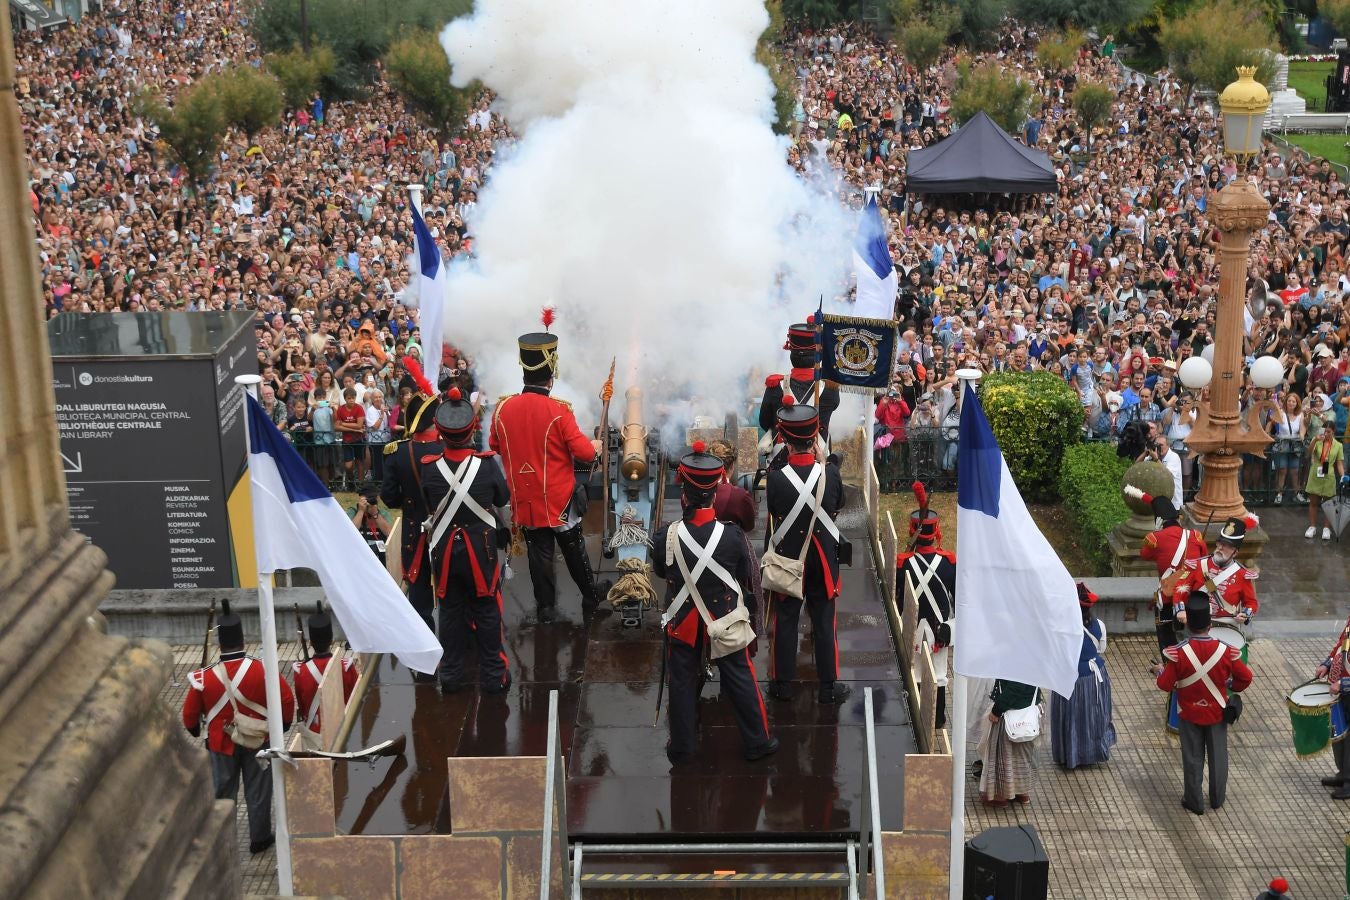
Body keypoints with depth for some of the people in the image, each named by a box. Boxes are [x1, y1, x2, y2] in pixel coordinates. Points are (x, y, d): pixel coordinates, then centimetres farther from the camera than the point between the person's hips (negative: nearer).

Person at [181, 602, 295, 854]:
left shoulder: (204, 678, -17)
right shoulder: (264, 670, -19)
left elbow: (190, 714, -5)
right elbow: (287, 700, -11)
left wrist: (195, 731, 17)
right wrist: (283, 725, 8)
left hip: (222, 745, 0)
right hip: (258, 742, 0)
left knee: (223, 793, 17)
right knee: (258, 792, 14)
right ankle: (260, 839, 25)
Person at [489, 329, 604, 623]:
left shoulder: (503, 408, -7)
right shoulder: (558, 411, -20)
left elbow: (494, 447, 8)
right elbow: (584, 452, -16)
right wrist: (595, 446, 7)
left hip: (524, 499, 3)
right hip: (559, 499, -3)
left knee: (539, 554, 13)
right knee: (574, 551, 15)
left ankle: (546, 607, 19)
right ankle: (591, 598, 30)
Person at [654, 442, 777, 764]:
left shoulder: (669, 536, -21)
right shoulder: (732, 534, -22)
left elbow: (659, 571, -1)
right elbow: (745, 577, -8)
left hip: (683, 621, 1)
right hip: (725, 619, 0)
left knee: (682, 681, 16)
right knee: (739, 678, 15)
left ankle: (681, 746, 29)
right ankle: (757, 741, 29)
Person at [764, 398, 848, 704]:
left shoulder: (776, 477, -21)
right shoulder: (831, 472, -15)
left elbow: (773, 516, -7)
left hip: (787, 558, -1)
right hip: (823, 559, 1)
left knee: (785, 621, 13)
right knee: (824, 621, 12)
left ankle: (782, 684, 23)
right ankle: (829, 685, 21)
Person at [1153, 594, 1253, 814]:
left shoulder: (1178, 653, -21)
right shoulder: (1226, 650, -16)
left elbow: (1165, 684, -14)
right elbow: (1245, 678, -6)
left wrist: (1160, 671, 7)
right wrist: (1231, 687, 13)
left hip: (1190, 714, -1)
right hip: (1217, 713, 1)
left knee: (1193, 759, 11)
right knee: (1218, 756, 18)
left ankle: (1194, 801, 20)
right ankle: (1218, 798, 32)